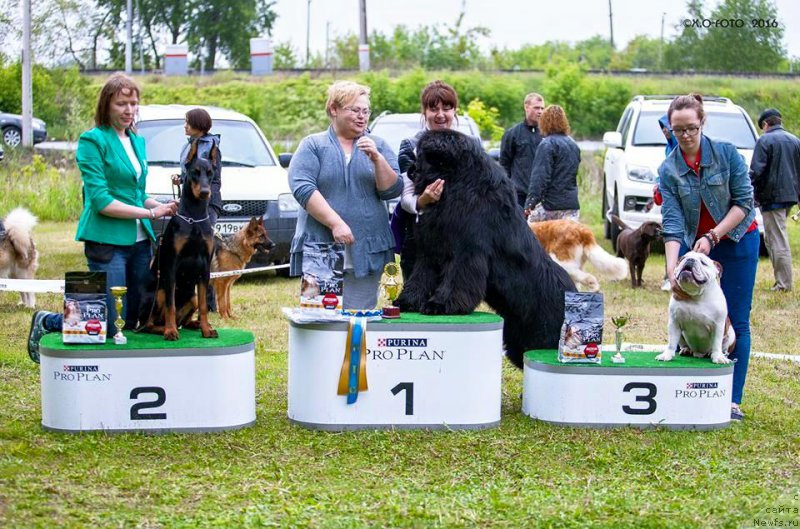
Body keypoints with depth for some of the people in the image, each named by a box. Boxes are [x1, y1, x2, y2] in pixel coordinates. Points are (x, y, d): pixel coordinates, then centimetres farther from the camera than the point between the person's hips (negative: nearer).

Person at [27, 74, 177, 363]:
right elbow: (100, 201, -15)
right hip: (108, 240, -7)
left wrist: (164, 207, 1)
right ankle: (47, 322, 19)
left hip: (139, 240, 7)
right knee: (111, 324, -5)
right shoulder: (93, 140, -9)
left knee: (133, 321, 5)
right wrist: (150, 212, -15)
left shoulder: (137, 141, 14)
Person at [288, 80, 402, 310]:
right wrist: (335, 223, -18)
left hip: (367, 252, 2)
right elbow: (302, 188, -9)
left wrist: (377, 159, -12)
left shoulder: (378, 146, 14)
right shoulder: (313, 146, 5)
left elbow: (392, 190, 5)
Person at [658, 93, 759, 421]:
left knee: (735, 321, -1)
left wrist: (712, 236, -18)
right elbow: (672, 223, -13)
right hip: (693, 245, 2)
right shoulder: (669, 170, -7)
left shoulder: (726, 154, -12)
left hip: (737, 241, -2)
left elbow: (744, 201, -11)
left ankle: (732, 400, 4)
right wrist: (671, 271, -25)